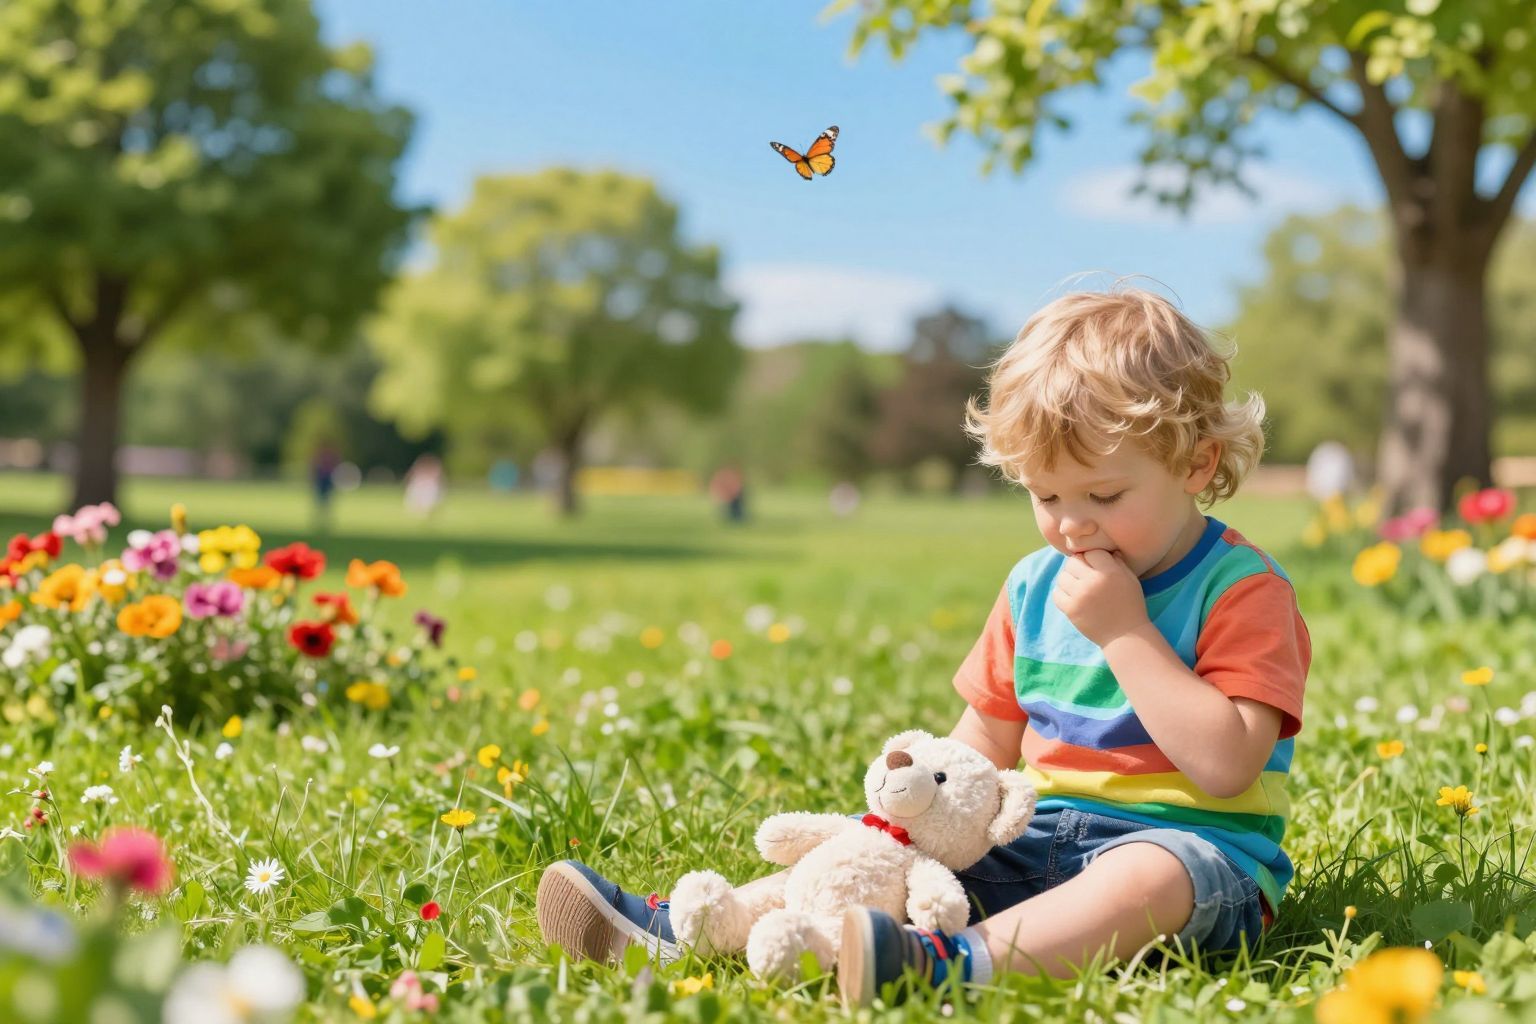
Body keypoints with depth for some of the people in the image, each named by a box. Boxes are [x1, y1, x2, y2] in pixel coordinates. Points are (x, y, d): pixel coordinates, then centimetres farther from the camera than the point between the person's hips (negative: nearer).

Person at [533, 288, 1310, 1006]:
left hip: (1197, 845, -6)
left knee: (1147, 878, -40)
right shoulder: (1034, 587, 12)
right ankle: (681, 928, -16)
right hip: (1041, 837, 7)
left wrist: (1125, 631, -20)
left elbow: (1226, 765, -21)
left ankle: (954, 964, -60)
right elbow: (986, 742, 17)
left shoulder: (1244, 591, -9)